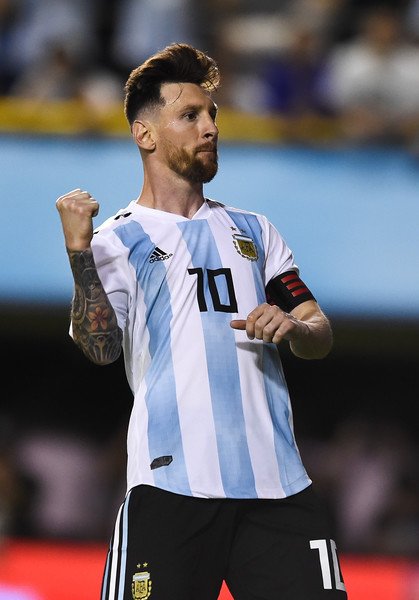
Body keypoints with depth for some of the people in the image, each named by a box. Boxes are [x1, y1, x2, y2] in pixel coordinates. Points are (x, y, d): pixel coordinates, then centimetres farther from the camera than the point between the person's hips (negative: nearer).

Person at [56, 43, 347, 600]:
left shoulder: (253, 231, 22)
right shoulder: (118, 238, 7)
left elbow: (321, 334, 21)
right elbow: (100, 346, -8)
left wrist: (294, 327, -2)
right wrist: (80, 251, -19)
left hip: (277, 481, 4)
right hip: (173, 484, -4)